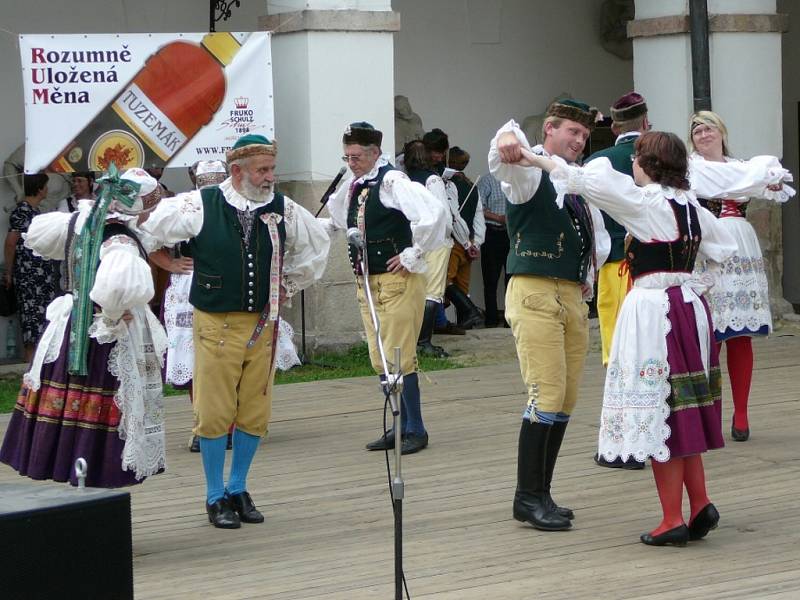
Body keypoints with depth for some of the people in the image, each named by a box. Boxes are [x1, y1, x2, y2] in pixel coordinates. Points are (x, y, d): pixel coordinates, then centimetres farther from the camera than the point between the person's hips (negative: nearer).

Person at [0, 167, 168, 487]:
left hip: (68, 328, 8)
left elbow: (37, 234, 21)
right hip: (107, 341, -8)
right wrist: (113, 316, -20)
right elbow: (119, 284, -41)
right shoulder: (120, 238, -22)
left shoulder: (77, 221, 2)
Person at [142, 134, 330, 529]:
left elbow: (316, 243, 21)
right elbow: (146, 230, -1)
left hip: (263, 325, 4)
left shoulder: (282, 210, 2)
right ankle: (216, 498, 11)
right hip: (215, 325, -4)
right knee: (214, 414, 0)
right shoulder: (200, 207, -10)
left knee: (255, 414, 8)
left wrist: (289, 286, 21)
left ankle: (238, 490, 23)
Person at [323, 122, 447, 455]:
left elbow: (433, 213, -27)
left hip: (397, 280, -9)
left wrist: (414, 255, -20)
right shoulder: (352, 186, 11)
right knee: (380, 360, 12)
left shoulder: (392, 181, -14)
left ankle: (415, 430, 2)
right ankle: (401, 426, 21)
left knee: (399, 358, -7)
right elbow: (336, 220, 33)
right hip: (366, 281, 9)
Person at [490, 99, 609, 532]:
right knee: (547, 395, -14)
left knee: (567, 400, 6)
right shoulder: (530, 172, -4)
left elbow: (597, 234, 32)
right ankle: (528, 496, -8)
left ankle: (541, 493, 14)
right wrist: (508, 141, -53)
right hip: (535, 294, -8)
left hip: (573, 298, 8)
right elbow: (505, 162, -30)